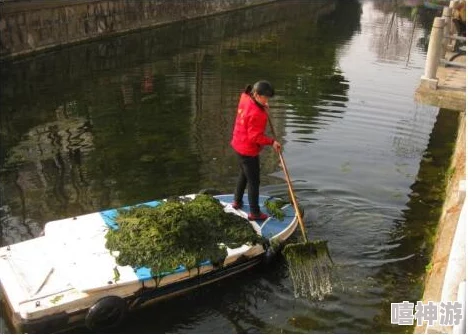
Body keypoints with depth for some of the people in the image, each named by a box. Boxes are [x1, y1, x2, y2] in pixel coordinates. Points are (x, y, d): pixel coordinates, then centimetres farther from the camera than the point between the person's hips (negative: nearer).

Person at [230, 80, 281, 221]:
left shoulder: (245, 97, -5)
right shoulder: (256, 113, -30)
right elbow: (255, 136, -27)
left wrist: (263, 107, 7)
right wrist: (272, 142, -21)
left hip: (239, 145, 10)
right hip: (249, 151, -10)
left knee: (243, 175, 27)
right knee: (254, 181, 3)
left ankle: (237, 201, 43)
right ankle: (255, 213, 14)